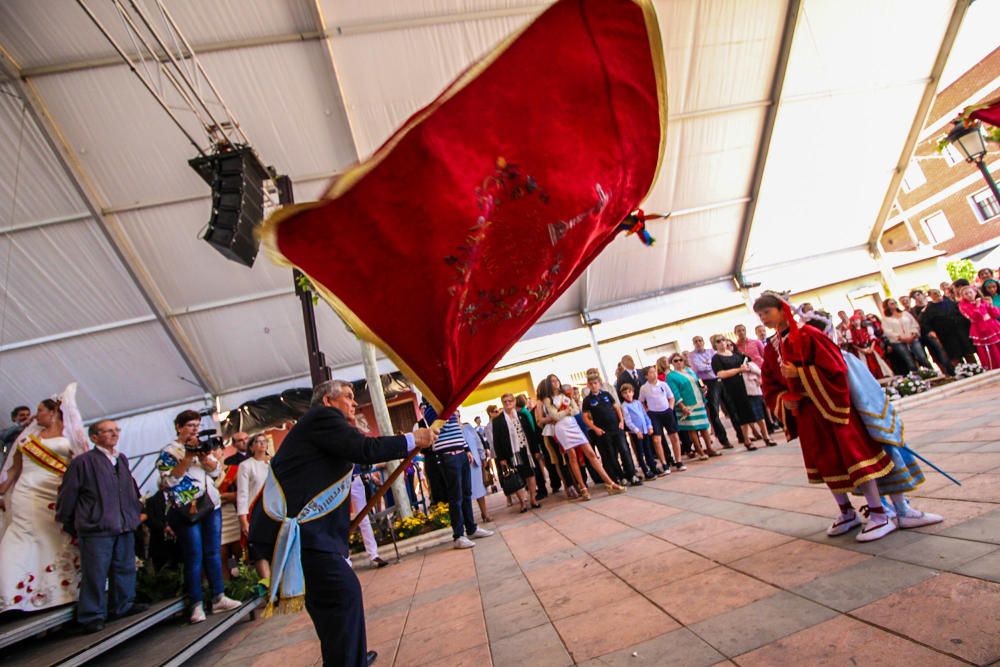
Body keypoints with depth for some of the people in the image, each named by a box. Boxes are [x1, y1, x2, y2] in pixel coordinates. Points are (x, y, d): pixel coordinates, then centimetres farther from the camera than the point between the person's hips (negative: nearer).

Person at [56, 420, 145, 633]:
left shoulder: (122, 459, 10)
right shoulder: (83, 461, -9)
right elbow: (67, 494, -4)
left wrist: (136, 511, 17)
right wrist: (68, 524, 3)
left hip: (125, 527, 6)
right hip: (96, 529, -6)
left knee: (125, 569, 15)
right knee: (95, 574, 2)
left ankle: (123, 605, 30)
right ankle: (92, 616, 17)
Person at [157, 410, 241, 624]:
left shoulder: (204, 446, 14)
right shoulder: (168, 451, 0)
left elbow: (216, 471, 6)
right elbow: (170, 479, -12)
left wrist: (203, 455, -10)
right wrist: (189, 455, -18)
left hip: (211, 506, 5)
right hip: (187, 510, -5)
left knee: (214, 553, 8)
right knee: (194, 558, -3)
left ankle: (218, 598, 16)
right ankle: (196, 605, 7)